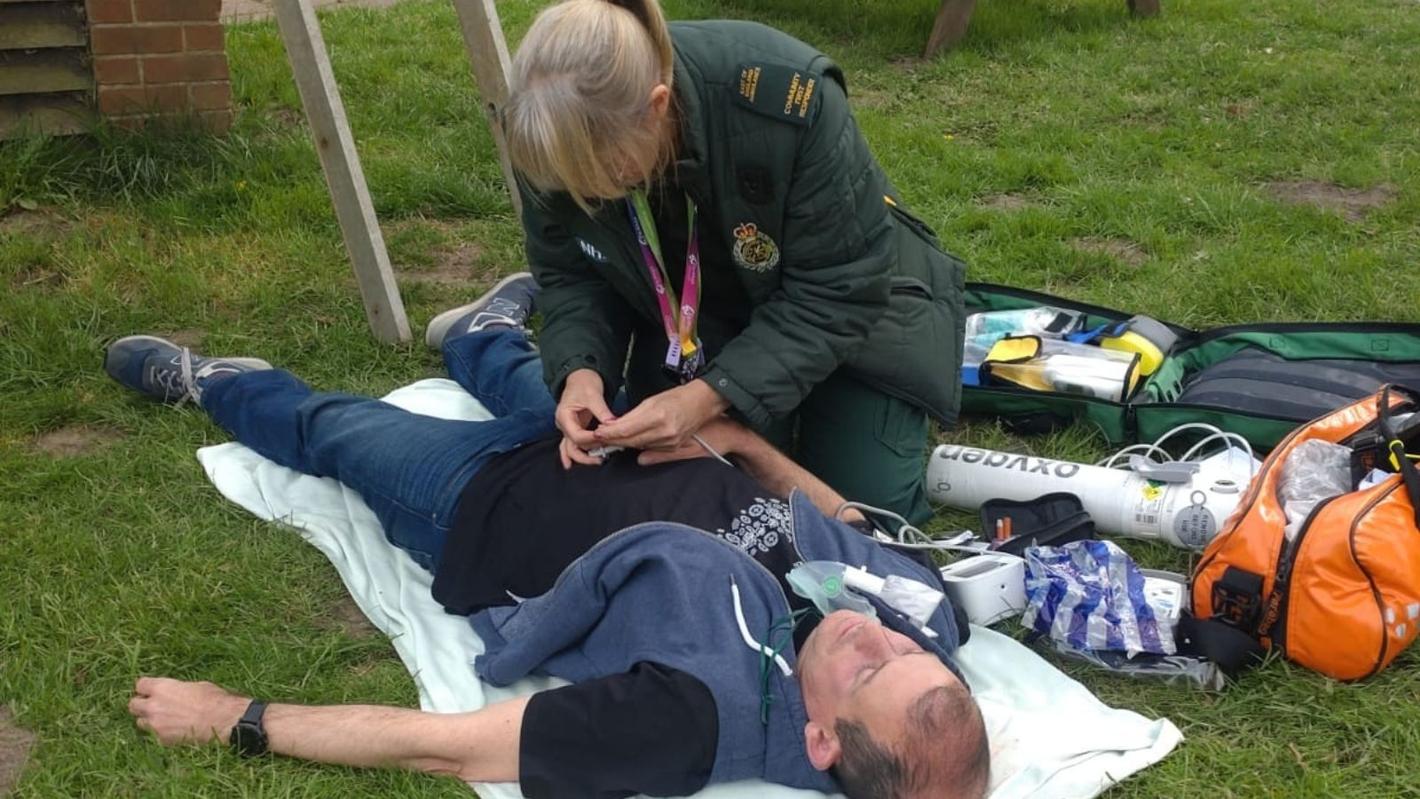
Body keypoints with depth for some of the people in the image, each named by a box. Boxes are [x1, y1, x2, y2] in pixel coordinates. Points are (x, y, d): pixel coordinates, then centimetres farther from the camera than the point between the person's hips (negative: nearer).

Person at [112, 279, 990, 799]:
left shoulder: (701, 716, -47)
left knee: (328, 424, 21)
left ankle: (216, 382, 52)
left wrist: (240, 721, -28)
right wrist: (746, 439, -12)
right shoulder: (928, 605, -28)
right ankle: (486, 334, 67)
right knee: (548, 395, 32)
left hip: (489, 505, -4)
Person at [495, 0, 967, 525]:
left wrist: (714, 394, -38)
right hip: (691, 321, 3)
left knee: (869, 510, -8)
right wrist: (580, 370, -30)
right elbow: (569, 275, -9)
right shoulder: (561, 131, -26)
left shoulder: (783, 101, -39)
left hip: (839, 311, -3)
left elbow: (840, 292, -30)